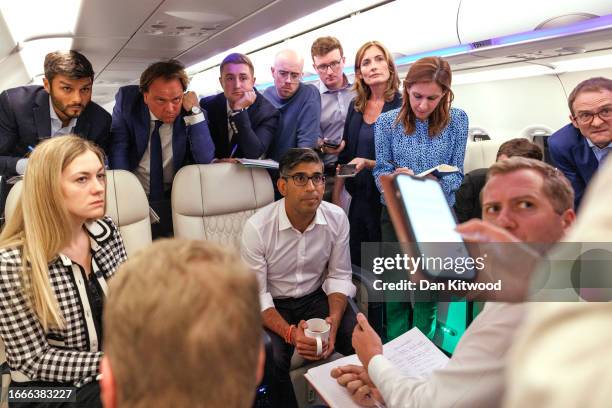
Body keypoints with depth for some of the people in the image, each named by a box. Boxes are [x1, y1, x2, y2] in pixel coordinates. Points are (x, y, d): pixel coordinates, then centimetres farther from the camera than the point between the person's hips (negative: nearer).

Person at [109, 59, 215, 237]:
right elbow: (118, 149, -6)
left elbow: (205, 159, -20)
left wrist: (194, 111, -26)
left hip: (175, 199, 0)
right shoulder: (127, 100, -9)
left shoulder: (191, 113, -10)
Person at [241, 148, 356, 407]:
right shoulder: (257, 227, -20)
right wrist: (290, 332, -29)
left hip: (316, 297, 3)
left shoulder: (337, 218, -10)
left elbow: (339, 276, -1)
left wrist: (333, 322, -19)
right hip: (271, 305, -2)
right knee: (271, 360, -30)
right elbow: (256, 294, -15)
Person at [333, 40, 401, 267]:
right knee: (355, 262, 14)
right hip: (358, 197, 5)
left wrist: (368, 163, -22)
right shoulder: (356, 106, 8)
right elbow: (345, 155, 12)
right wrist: (336, 195, 10)